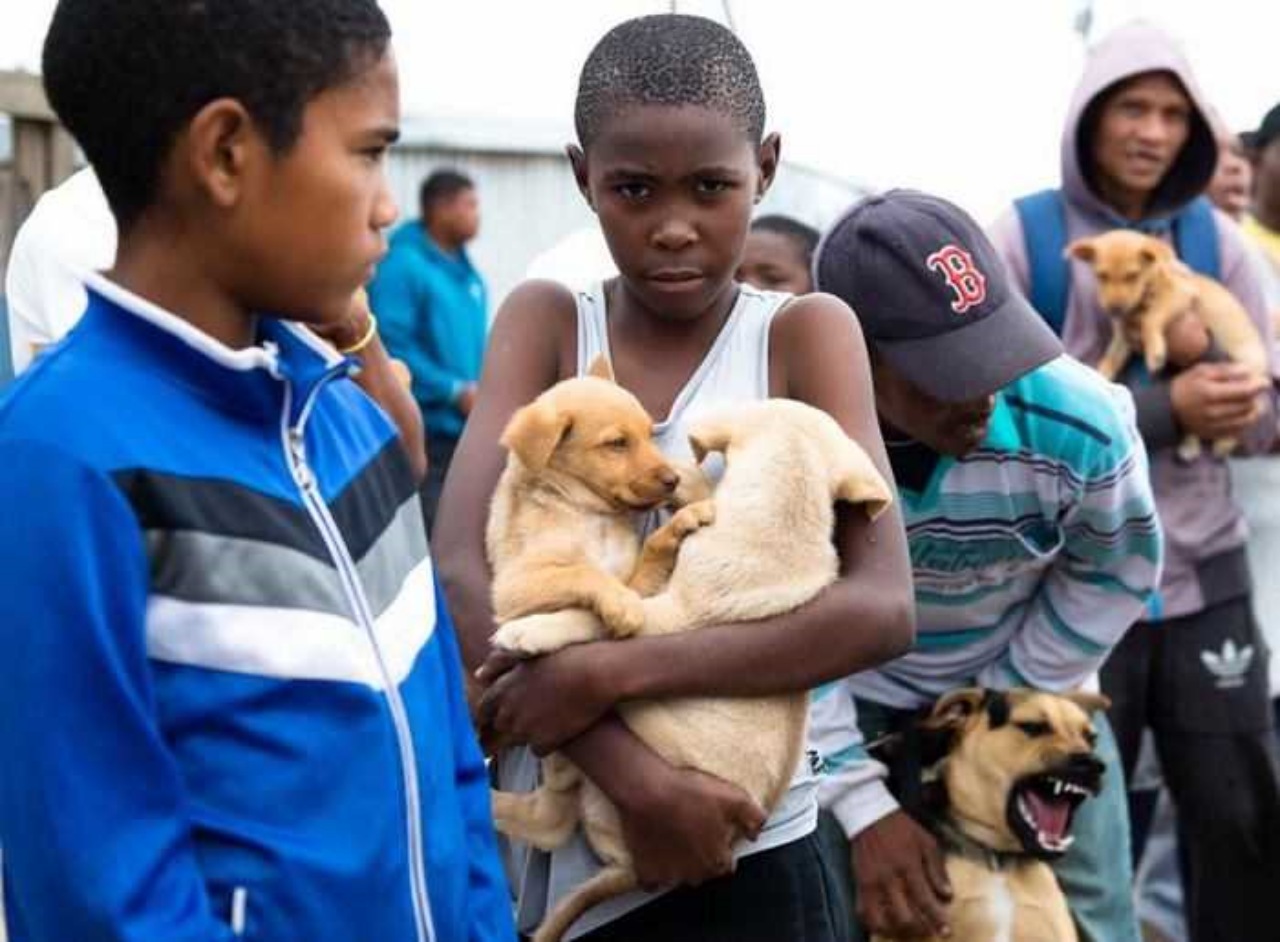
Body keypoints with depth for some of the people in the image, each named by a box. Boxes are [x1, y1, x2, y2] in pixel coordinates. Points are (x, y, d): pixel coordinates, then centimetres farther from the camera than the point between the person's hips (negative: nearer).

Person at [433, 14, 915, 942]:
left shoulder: (803, 334, -5)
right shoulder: (544, 323, 0)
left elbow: (881, 607, -16)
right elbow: (462, 575, -12)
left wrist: (608, 672, -23)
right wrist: (631, 772, -23)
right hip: (541, 855, 2)